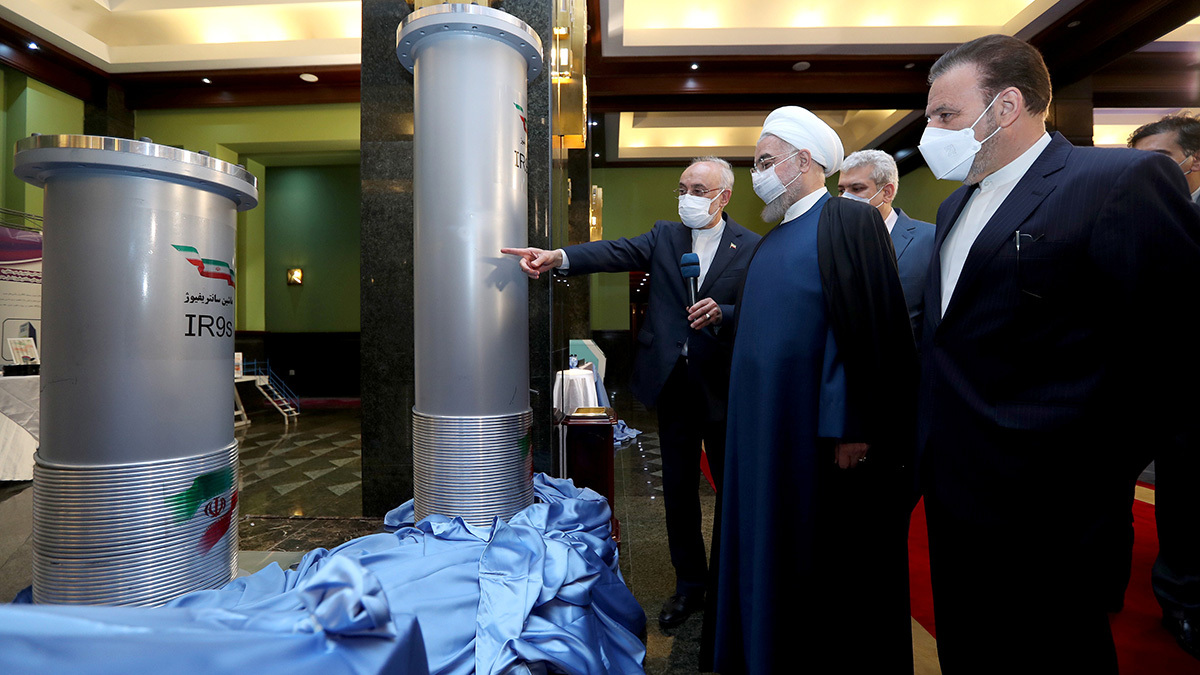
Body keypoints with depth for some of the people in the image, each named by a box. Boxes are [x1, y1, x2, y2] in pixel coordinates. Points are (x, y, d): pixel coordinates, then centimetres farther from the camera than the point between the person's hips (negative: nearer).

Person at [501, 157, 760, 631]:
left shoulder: (752, 247, 0)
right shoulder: (665, 236, 5)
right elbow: (617, 253, -12)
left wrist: (721, 312, -22)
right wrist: (559, 257, -29)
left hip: (723, 385, -2)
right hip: (673, 382, 2)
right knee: (678, 489, 13)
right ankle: (689, 584, 33)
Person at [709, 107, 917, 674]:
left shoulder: (849, 222, -8)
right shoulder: (771, 242, 16)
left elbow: (865, 327, -17)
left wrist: (852, 428, -20)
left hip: (823, 432, -7)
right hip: (768, 429, 8)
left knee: (832, 562, 7)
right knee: (774, 553, 16)